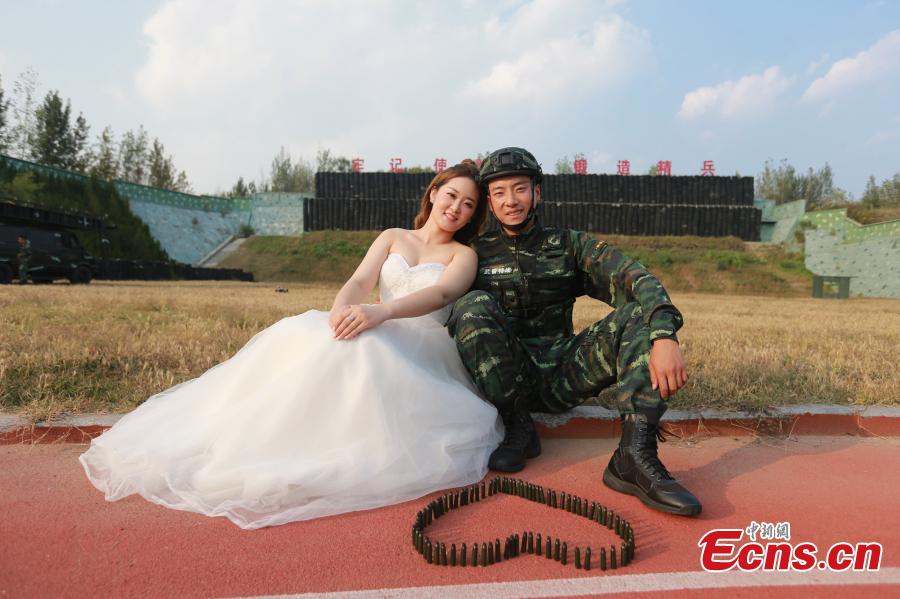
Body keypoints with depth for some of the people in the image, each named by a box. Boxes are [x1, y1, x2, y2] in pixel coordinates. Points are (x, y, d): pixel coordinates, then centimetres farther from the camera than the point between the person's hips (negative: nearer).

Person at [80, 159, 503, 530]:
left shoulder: (464, 255, 9)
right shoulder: (393, 237, 19)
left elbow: (440, 294, -13)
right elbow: (360, 281, 2)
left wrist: (381, 312, -33)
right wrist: (340, 309, -23)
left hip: (420, 353, -3)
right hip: (379, 342, 3)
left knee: (361, 347, -35)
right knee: (299, 334, -25)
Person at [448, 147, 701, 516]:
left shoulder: (570, 245, 7)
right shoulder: (478, 254, 8)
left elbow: (636, 279, -9)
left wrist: (665, 336, -27)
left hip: (562, 377, 1)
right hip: (506, 377, -1)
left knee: (643, 312, -17)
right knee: (475, 305, -26)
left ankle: (634, 457, -30)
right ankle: (518, 429, -17)